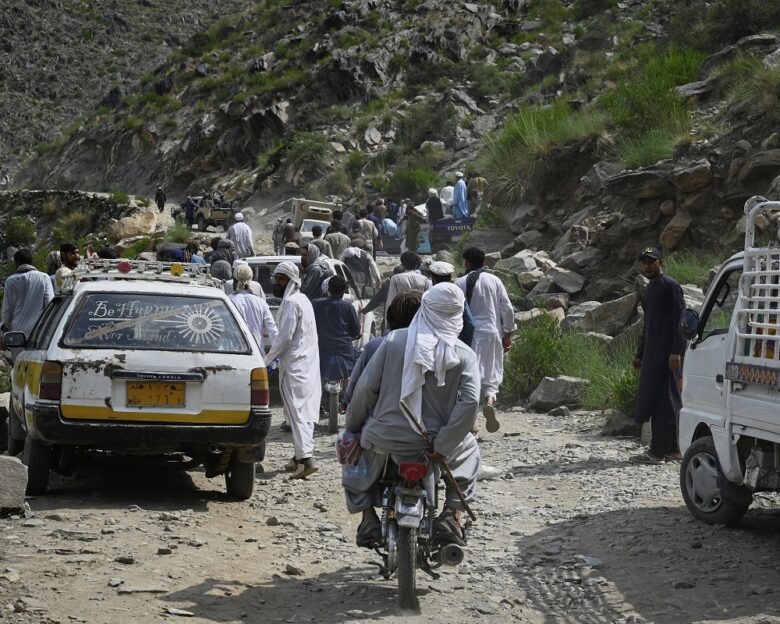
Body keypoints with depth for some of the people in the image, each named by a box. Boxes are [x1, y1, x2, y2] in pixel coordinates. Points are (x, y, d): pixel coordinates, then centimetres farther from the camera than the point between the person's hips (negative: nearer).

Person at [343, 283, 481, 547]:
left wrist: (352, 426, 9)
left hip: (387, 437, 0)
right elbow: (470, 402, -16)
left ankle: (368, 518, 16)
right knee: (468, 449, 33)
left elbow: (367, 387, -6)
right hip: (432, 442, 0)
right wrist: (443, 447, -9)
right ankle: (452, 516, 17)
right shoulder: (465, 356, -4)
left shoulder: (394, 340, -5)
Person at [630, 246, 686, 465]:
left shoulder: (670, 286, -9)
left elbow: (681, 321, -15)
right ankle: (672, 448, 16)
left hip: (667, 354, -9)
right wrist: (640, 354, 26)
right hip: (652, 353, 9)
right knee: (668, 402, 11)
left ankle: (658, 451, -12)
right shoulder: (649, 290, 20)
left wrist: (676, 352, -22)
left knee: (661, 400, -10)